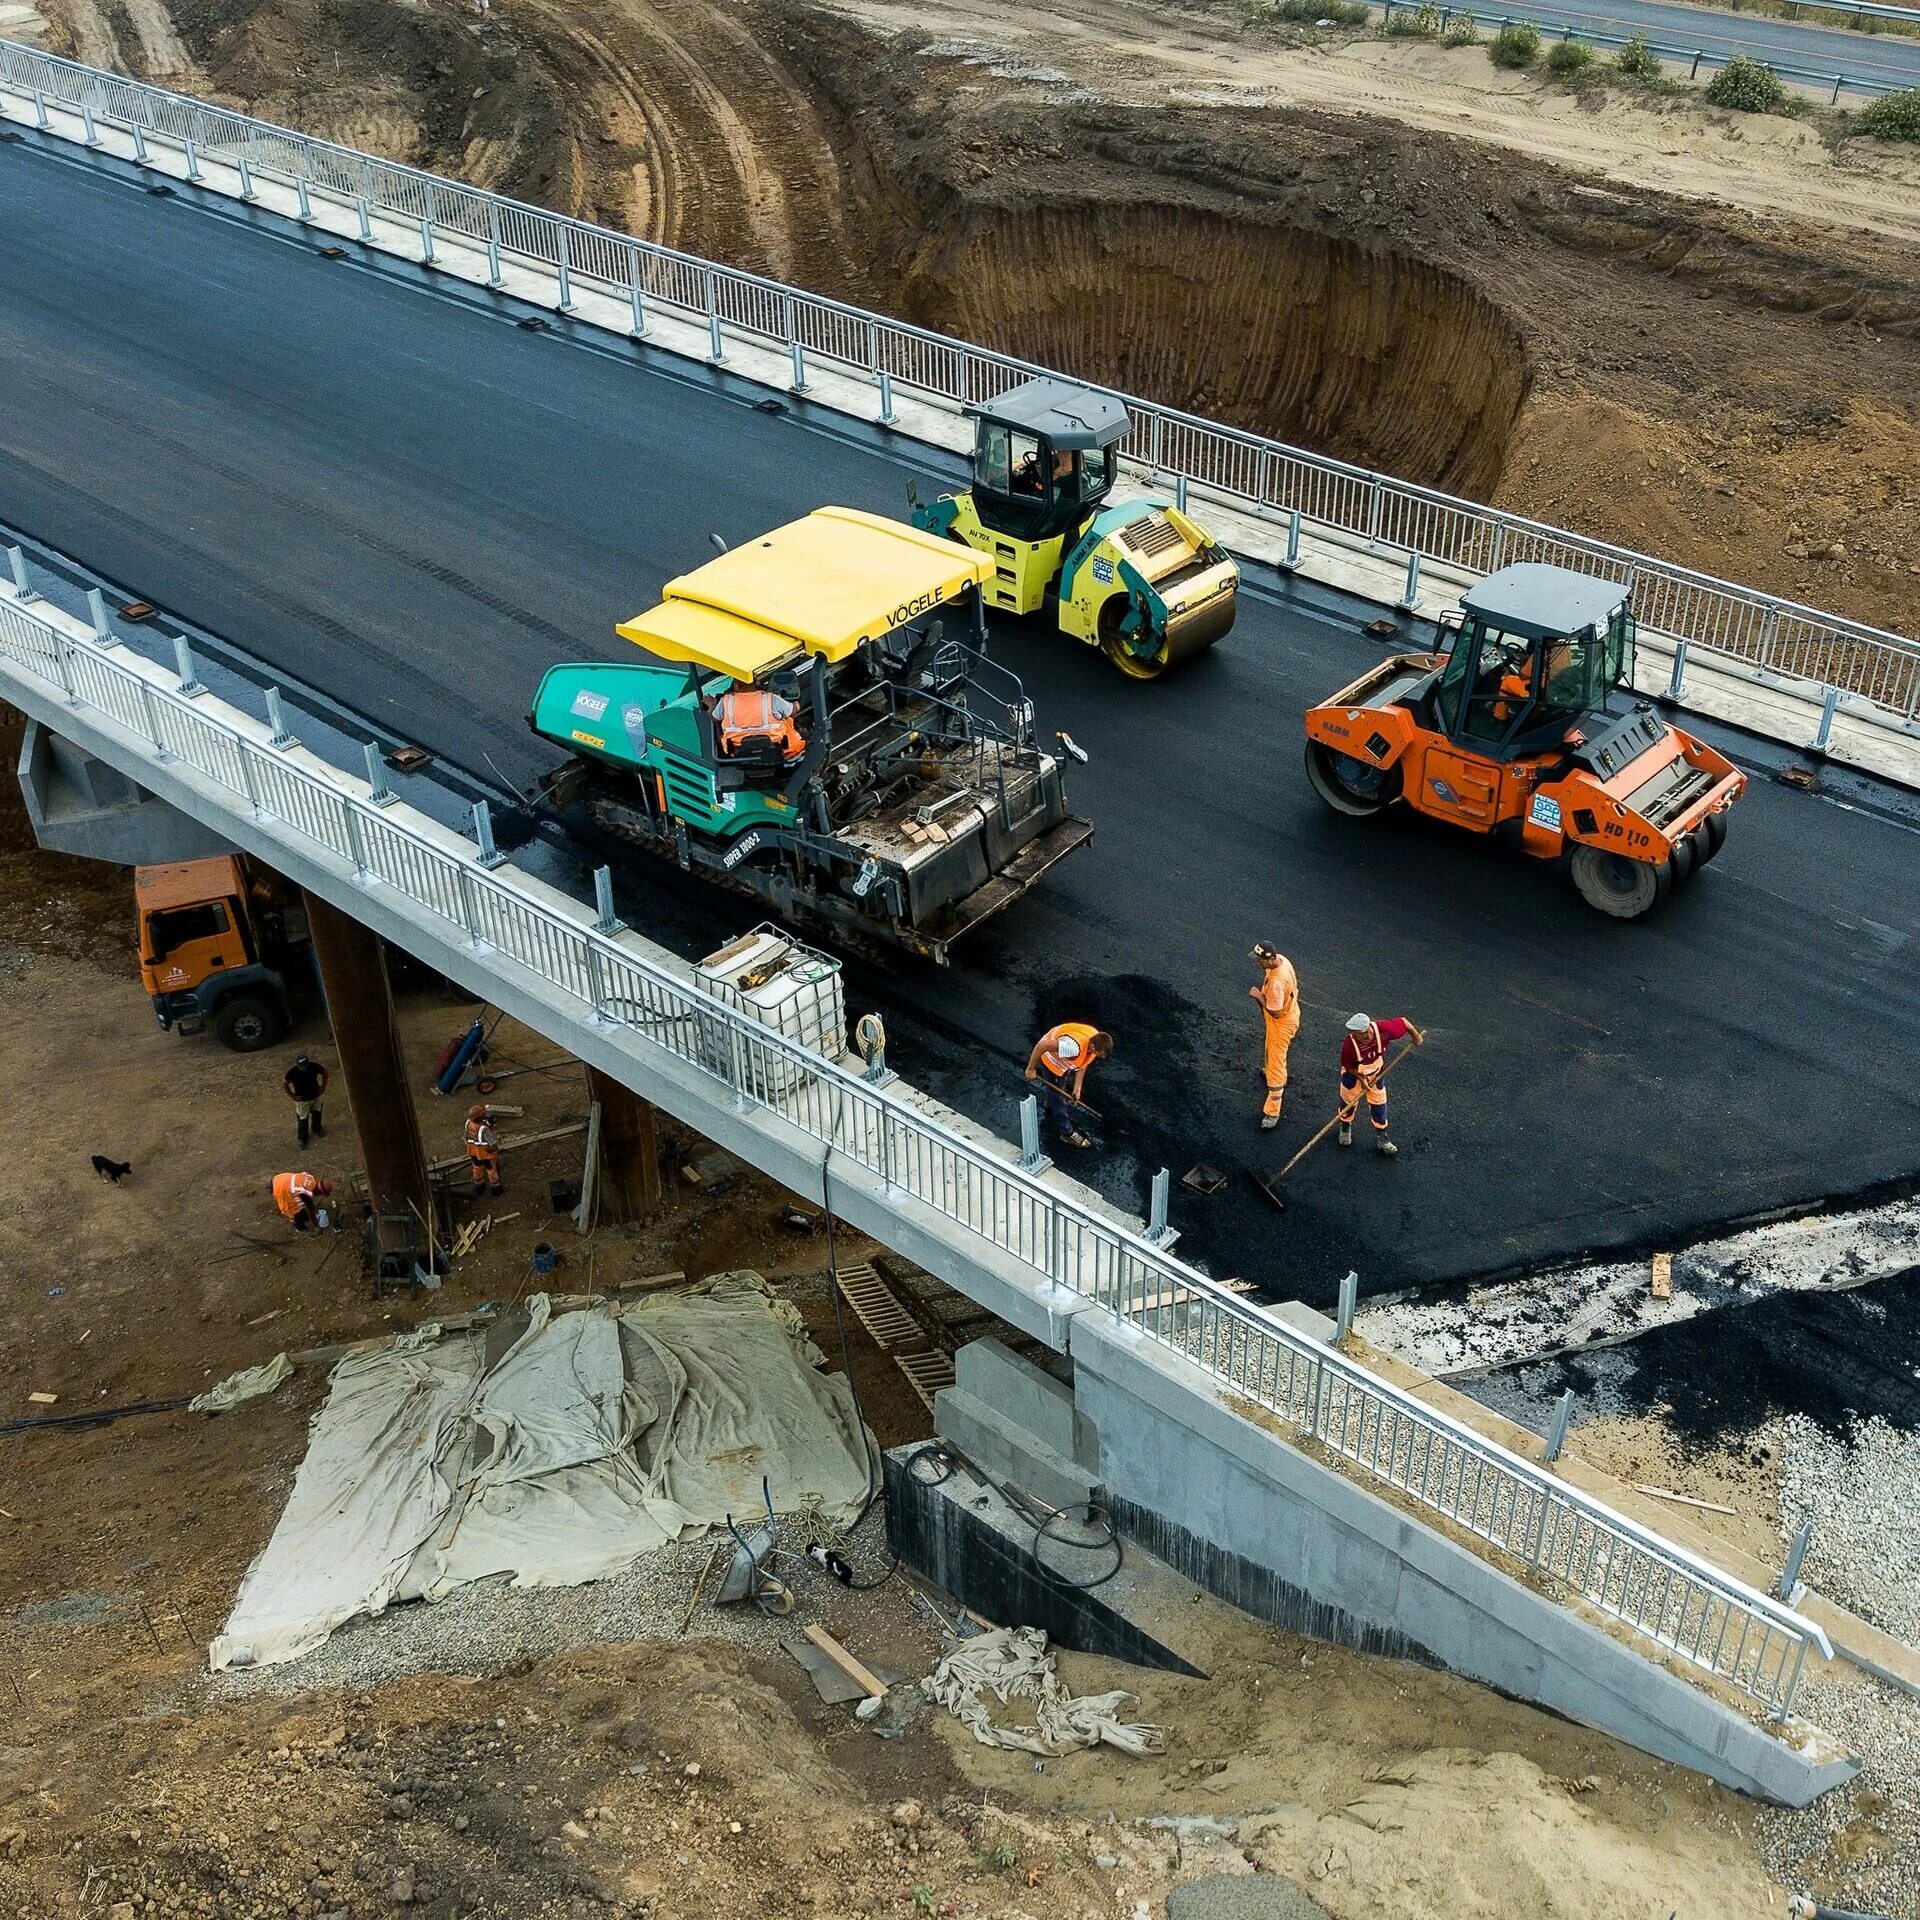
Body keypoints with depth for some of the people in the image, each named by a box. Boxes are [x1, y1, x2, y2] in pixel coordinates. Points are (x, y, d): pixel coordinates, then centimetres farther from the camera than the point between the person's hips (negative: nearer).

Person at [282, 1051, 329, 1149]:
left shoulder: (314, 1066, -23)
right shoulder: (292, 1071, -29)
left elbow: (325, 1072, -4)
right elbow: (284, 1082, -13)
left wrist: (323, 1086, -4)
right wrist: (291, 1095, -13)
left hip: (316, 1096, 3)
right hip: (302, 1100, -3)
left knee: (317, 1115, 23)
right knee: (302, 1119, 9)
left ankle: (316, 1130, 50)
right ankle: (302, 1139, 30)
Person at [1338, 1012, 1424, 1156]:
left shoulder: (1383, 1029, -39)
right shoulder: (1348, 1045, -40)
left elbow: (1402, 1021, -19)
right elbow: (1348, 1066, -21)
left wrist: (1416, 1036, -6)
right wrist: (1361, 1079, -27)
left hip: (1376, 1072, 2)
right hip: (1354, 1073, -2)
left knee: (1379, 1103, 11)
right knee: (1349, 1100, 18)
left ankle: (1381, 1137, 29)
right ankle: (1345, 1127, 48)